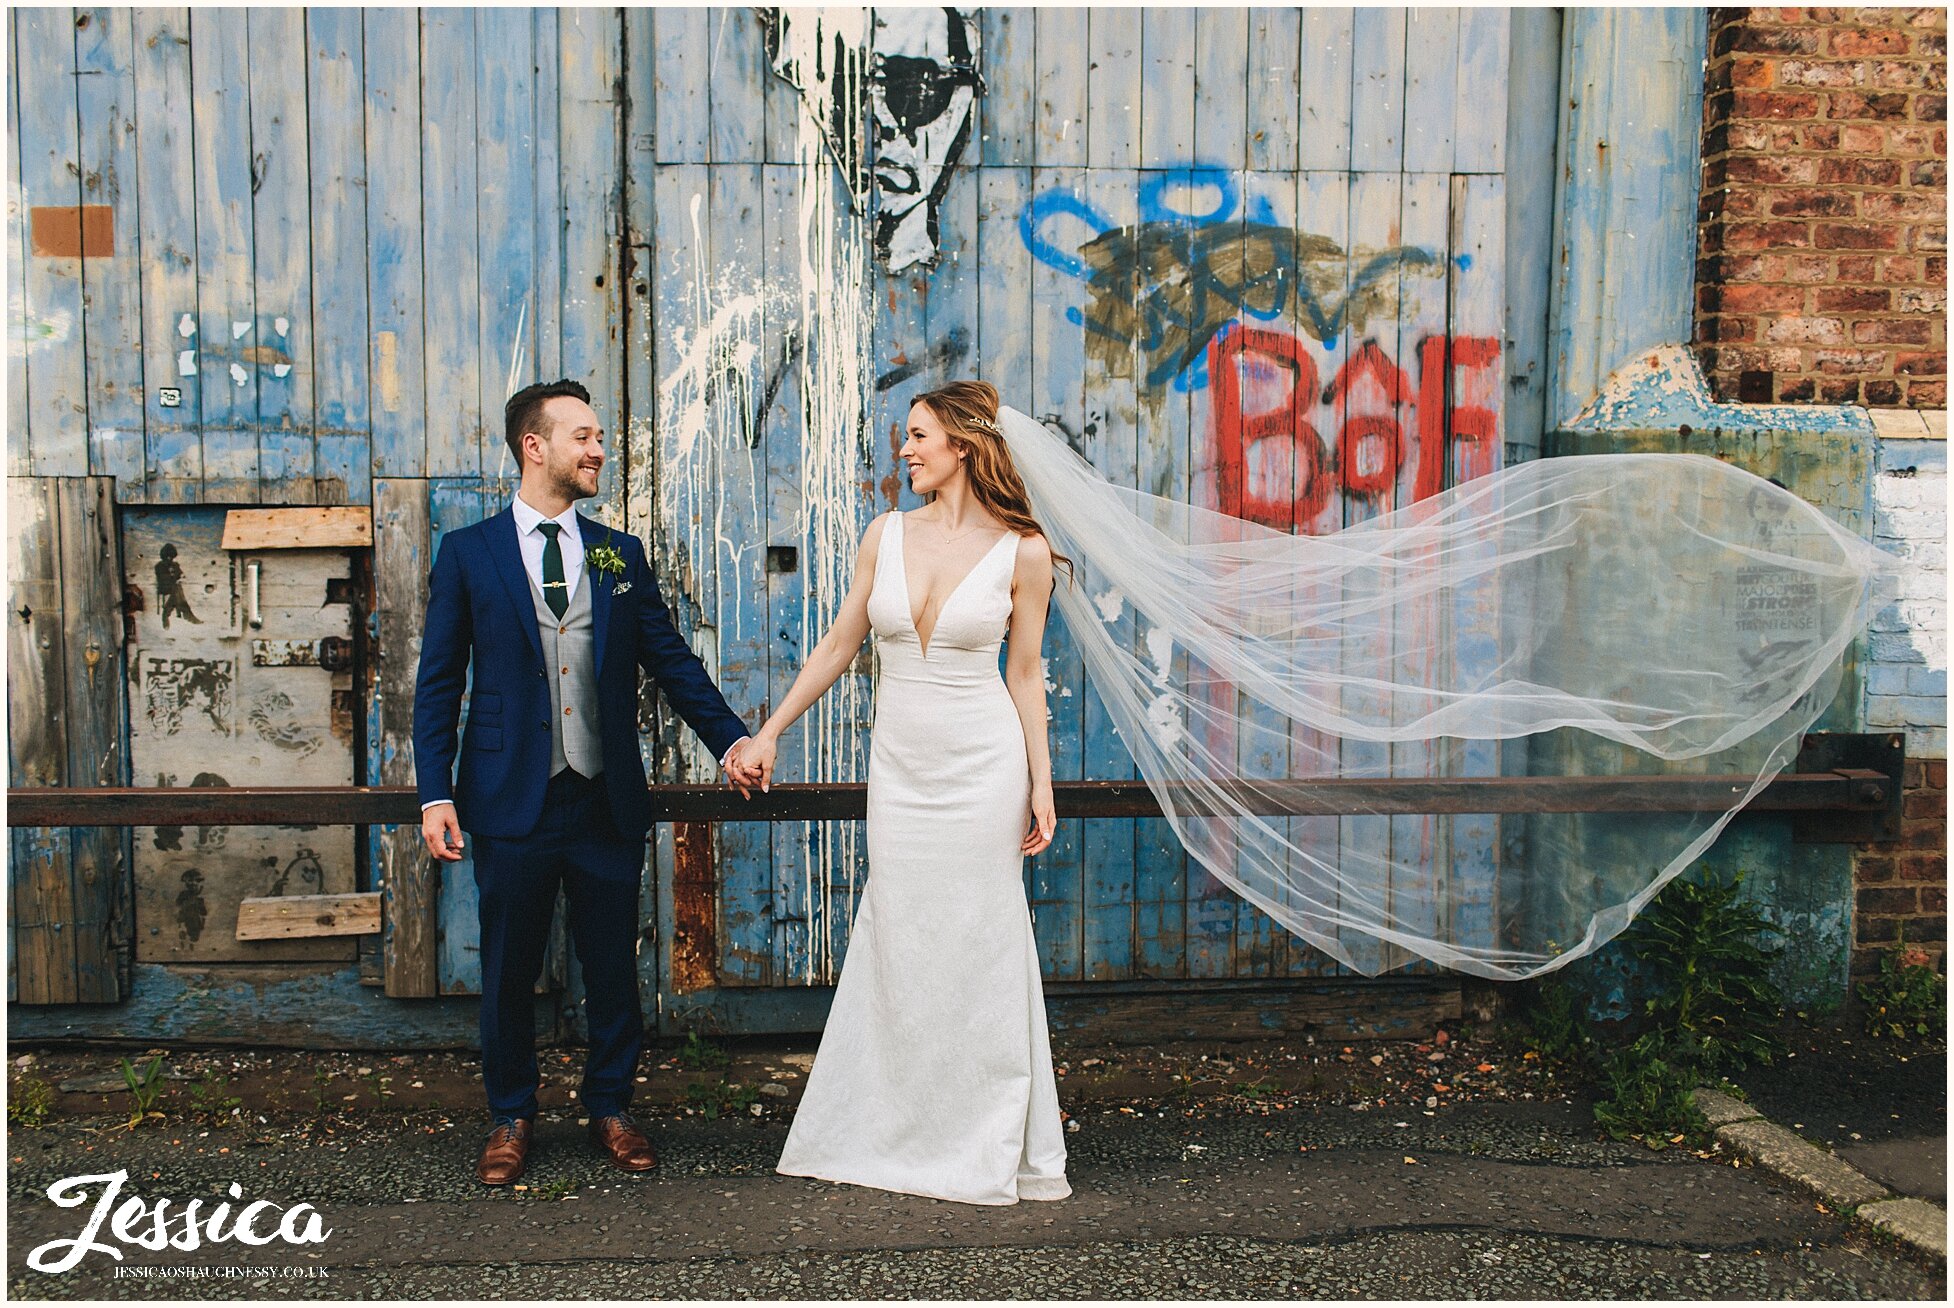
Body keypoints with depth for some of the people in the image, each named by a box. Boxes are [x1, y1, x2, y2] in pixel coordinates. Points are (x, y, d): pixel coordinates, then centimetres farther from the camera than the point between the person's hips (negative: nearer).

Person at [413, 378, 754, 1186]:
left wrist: (731, 738, -4)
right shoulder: (467, 553, 2)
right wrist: (436, 795, -7)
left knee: (613, 970, 10)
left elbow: (671, 659, 8)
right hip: (512, 807, -2)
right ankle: (511, 1119, 27)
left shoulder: (620, 556, 9)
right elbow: (438, 684, 1)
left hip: (609, 807, 2)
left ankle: (610, 1108, 28)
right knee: (509, 975, 10)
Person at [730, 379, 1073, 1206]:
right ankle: (896, 1136, 23)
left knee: (979, 946, 4)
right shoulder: (887, 534, 4)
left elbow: (1025, 676, 0)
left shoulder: (1022, 552, -5)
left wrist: (1041, 784, -2)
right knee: (898, 947, 8)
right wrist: (769, 733, 10)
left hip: (983, 765, -3)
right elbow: (838, 646, 10)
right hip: (900, 764, 3)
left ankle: (986, 1150, 19)